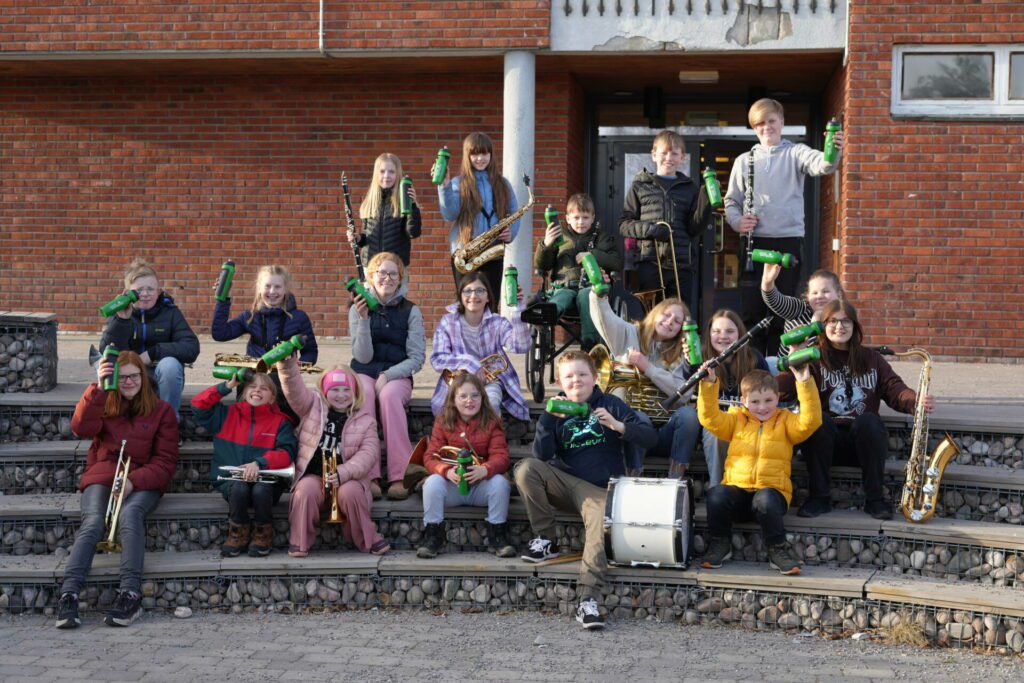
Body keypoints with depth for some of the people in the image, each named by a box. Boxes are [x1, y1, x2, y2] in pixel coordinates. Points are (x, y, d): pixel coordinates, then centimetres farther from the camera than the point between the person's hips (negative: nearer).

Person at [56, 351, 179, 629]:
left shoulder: (161, 410, 10)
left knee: (129, 514, -35)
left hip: (142, 481, -1)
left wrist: (133, 481, -14)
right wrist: (98, 388, -18)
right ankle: (68, 594, -38)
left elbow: (165, 461, 3)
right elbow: (82, 428, -8)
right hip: (102, 476, 1)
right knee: (93, 522, -28)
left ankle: (131, 593, -42)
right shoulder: (103, 404, 15)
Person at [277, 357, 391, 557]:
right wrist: (287, 363, -28)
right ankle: (300, 541, -14)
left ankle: (368, 539, -9)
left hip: (348, 477, 0)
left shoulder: (365, 418, 5)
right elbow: (295, 389, -8)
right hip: (313, 474, 0)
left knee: (350, 492, -32)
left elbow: (368, 452, -6)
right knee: (306, 490, -32)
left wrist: (343, 473, -22)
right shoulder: (314, 406, 8)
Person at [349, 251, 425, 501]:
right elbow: (363, 357, -5)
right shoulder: (358, 309, 4)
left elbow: (417, 358, -2)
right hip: (364, 373, 1)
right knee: (363, 394, -34)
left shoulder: (411, 311, 3)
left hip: (398, 375, -1)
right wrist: (364, 319, -18)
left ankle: (400, 476, -38)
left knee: (389, 395, -35)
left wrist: (388, 376, -18)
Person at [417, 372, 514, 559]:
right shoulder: (443, 423, 2)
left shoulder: (491, 423, 0)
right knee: (433, 482, -30)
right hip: (452, 487, 0)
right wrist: (447, 471, -30)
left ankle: (497, 536, -13)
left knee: (500, 482, -30)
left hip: (481, 484, 0)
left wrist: (485, 469, -37)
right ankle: (432, 536, -16)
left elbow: (500, 456, -12)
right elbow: (431, 457, -6)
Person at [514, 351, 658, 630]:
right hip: (566, 484, 3)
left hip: (600, 489, -3)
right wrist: (548, 417, -16)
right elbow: (542, 455, -5)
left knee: (599, 523, -34)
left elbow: (650, 438, -3)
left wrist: (617, 426, -18)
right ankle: (545, 540, -12)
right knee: (526, 468, -22)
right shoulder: (557, 410, 10)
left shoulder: (610, 405, 5)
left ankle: (588, 601, -41)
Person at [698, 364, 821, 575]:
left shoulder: (785, 421, 12)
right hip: (736, 490, 2)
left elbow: (810, 421, -6)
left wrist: (805, 384, -15)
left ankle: (778, 550, -18)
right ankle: (720, 543, -6)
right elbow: (710, 418, 4)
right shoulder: (736, 420, 18)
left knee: (766, 500, -38)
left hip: (772, 491, -2)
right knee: (715, 494, -30)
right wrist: (709, 384, -7)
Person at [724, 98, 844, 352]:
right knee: (752, 309, 0)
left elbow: (820, 164, -18)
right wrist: (737, 221, -6)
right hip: (754, 242, 2)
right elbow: (731, 200, 15)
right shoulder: (744, 160, 12)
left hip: (788, 240, -2)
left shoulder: (795, 153, 3)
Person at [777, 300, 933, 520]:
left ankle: (875, 499, -23)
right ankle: (819, 496, -22)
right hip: (825, 439, -1)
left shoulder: (871, 359, 16)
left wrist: (914, 401, -16)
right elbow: (783, 388, -11)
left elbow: (894, 388, 6)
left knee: (869, 421, -31)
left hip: (863, 441, 1)